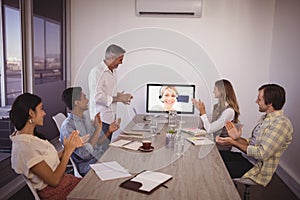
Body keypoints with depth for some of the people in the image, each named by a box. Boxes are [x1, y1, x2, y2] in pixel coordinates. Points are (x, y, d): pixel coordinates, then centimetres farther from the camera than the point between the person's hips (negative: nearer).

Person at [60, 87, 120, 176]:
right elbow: (85, 154, -24)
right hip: (89, 167, -8)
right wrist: (98, 129, -25)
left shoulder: (85, 117, 8)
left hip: (101, 156, 8)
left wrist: (109, 132, -2)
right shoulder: (67, 127, -18)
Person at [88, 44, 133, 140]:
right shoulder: (97, 72, -15)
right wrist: (118, 98, -15)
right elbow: (97, 97, -22)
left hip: (111, 118, 8)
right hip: (101, 119, -8)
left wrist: (121, 96, 5)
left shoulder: (113, 71, 14)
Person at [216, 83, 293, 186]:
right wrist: (237, 138, -7)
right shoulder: (265, 117, 9)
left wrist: (234, 143, -21)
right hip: (247, 157, 9)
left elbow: (262, 154, -25)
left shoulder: (281, 124, -21)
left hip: (258, 167, -9)